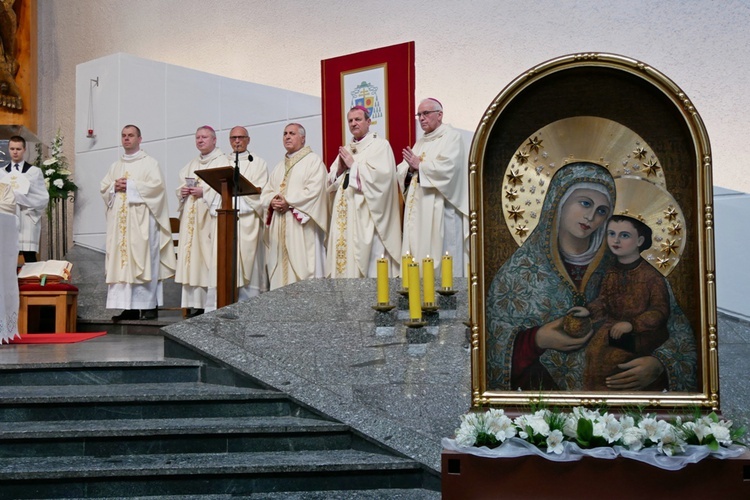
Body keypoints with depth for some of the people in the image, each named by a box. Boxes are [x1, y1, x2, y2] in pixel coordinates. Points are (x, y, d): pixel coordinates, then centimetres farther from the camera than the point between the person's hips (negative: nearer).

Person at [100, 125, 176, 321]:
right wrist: (115, 187, -5)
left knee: (143, 260, -10)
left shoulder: (149, 163, 5)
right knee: (121, 261, -1)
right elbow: (103, 187, 16)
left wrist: (130, 185, -10)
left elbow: (156, 185, -9)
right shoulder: (115, 166, 22)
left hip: (141, 219, -5)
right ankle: (129, 307, 0)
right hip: (119, 220, 6)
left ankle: (149, 306, -10)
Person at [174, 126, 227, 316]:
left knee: (210, 260, -11)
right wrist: (182, 191, 2)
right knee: (192, 259, 3)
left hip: (210, 217, -7)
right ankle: (195, 305, 5)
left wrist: (204, 192, -18)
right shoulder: (192, 164, 23)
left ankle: (213, 306, -11)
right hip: (191, 218, 7)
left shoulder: (222, 161, 0)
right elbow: (182, 187, 24)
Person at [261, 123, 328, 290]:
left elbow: (314, 190, -12)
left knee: (302, 269, -10)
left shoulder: (313, 161, 1)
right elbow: (266, 192, 17)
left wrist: (289, 201, -15)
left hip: (301, 226, -6)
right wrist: (272, 201, -6)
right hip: (279, 228, 7)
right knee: (279, 269, 3)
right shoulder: (279, 166, 23)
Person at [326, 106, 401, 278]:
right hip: (344, 216, 6)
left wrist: (353, 165, -7)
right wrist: (340, 169, -1)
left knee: (371, 266, -10)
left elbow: (381, 175, -16)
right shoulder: (345, 150, 20)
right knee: (345, 260, 1)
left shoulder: (380, 145, 0)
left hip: (367, 215, -6)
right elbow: (331, 182, 19)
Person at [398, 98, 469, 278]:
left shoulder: (451, 136, -3)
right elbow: (402, 170, 14)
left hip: (440, 207, -7)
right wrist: (410, 168, -8)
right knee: (419, 252, 5)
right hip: (419, 207, 7)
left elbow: (446, 168, -18)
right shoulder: (421, 142, 21)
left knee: (440, 254, -7)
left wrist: (420, 165, -10)